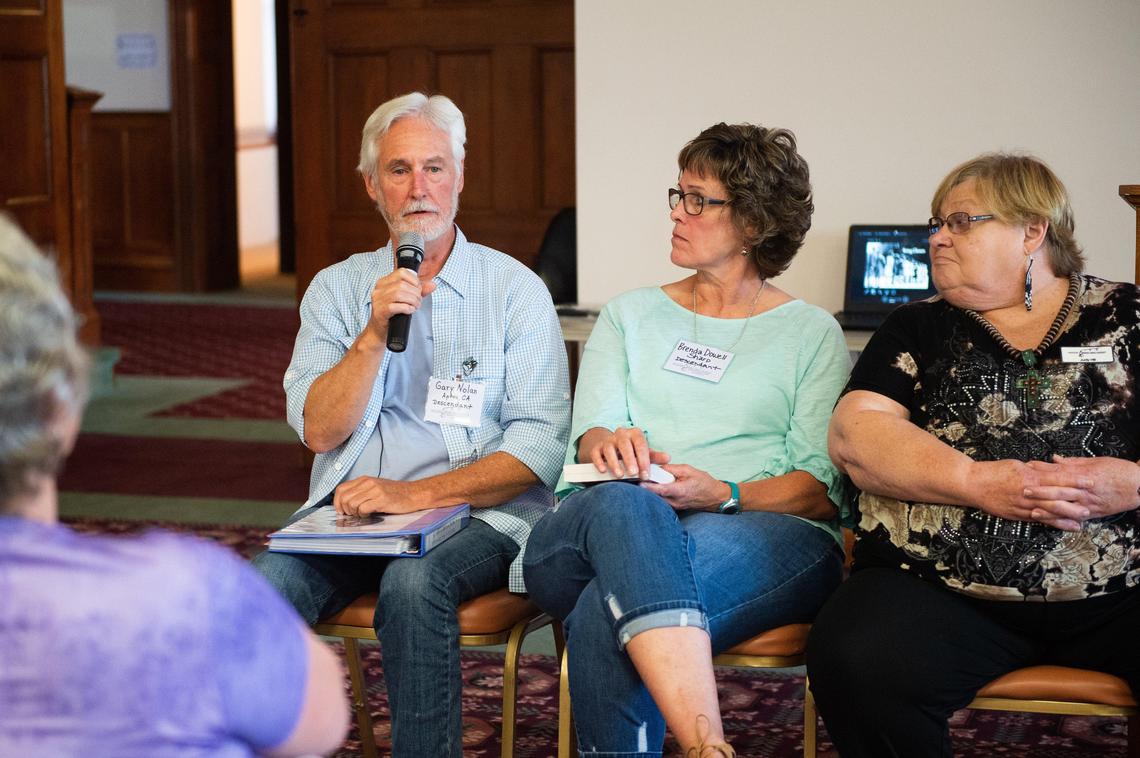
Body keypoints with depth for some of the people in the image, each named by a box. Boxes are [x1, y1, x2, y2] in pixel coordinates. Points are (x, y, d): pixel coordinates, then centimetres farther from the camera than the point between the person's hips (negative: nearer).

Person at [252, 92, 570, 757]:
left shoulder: (514, 290, 4)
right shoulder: (338, 289, 13)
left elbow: (537, 448, -5)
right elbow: (320, 430, 1)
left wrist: (416, 494, -15)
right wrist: (376, 332, -13)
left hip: (476, 513, -2)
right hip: (355, 509, 3)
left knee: (414, 582, -35)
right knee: (270, 580, -28)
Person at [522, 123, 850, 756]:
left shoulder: (812, 334, 16)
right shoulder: (630, 316, 25)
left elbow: (822, 487, 5)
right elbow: (590, 433, 10)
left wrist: (723, 495, -15)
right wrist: (609, 444, -16)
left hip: (767, 533, -2)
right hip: (611, 520, 2)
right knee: (623, 503, -40)